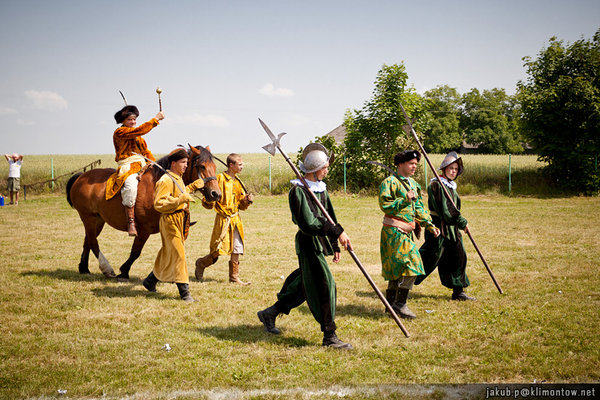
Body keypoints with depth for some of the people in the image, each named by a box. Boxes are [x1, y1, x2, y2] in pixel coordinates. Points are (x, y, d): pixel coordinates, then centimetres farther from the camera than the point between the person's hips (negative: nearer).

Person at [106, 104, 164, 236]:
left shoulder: (138, 136, 25)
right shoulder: (120, 132, -2)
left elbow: (146, 151, 26)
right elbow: (140, 130, -14)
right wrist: (156, 119, -11)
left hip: (142, 166, 9)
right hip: (128, 167, -9)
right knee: (131, 187, -37)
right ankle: (131, 222, -38)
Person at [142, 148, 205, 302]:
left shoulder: (178, 179, 15)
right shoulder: (165, 181, -17)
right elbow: (159, 204, -24)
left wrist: (193, 186, 22)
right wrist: (181, 199, -31)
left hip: (180, 222, 10)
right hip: (170, 222, -10)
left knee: (168, 254, 18)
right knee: (178, 255, -8)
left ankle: (150, 280, 33)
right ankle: (184, 292, -5)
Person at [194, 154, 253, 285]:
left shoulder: (238, 182, 13)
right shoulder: (220, 179, -9)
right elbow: (208, 203, -8)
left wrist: (247, 201, 0)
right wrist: (209, 201, -30)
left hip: (236, 219, 6)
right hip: (223, 219, -6)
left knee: (237, 250, 4)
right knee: (219, 250, -6)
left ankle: (234, 277, 13)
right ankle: (201, 263, 19)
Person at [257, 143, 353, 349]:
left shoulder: (321, 188, 12)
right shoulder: (298, 191, -16)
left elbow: (330, 217, 19)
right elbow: (308, 224, -24)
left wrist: (335, 246, 19)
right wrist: (337, 232, -26)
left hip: (321, 243, 9)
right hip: (308, 244, -9)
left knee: (304, 285, 17)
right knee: (324, 285, -8)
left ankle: (270, 313, 34)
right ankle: (329, 336, -2)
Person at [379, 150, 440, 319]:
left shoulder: (413, 183, 16)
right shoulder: (390, 182, -11)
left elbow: (419, 209, 20)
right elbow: (385, 204, -20)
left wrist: (429, 225, 10)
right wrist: (405, 200, -24)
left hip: (406, 232, 9)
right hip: (394, 230, -9)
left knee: (397, 268, 12)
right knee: (410, 263, -16)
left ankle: (391, 303, 19)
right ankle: (400, 303, -11)